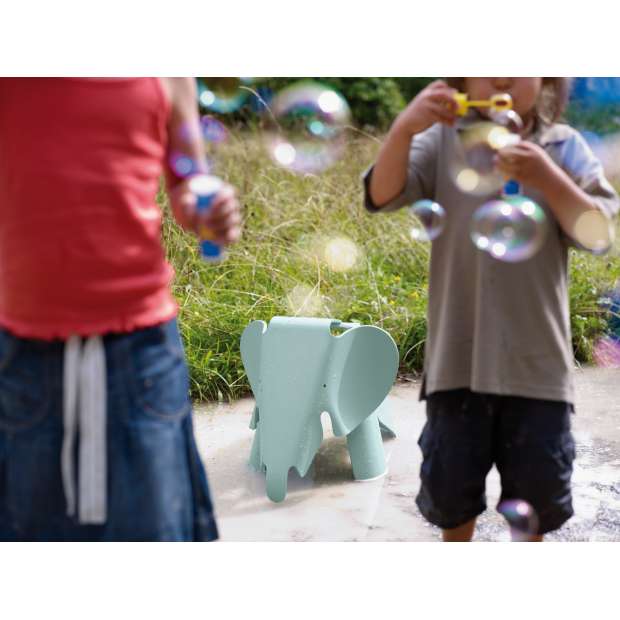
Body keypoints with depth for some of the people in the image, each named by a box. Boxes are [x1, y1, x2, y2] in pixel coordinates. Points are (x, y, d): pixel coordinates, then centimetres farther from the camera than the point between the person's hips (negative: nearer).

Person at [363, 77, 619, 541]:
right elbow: (382, 197, -14)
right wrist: (403, 128, -31)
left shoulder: (563, 147, 1)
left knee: (537, 481, 14)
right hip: (459, 353, 0)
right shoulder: (441, 141, 0)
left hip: (537, 356, 1)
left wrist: (545, 178, -22)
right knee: (450, 479, 14)